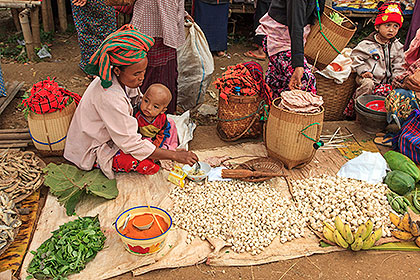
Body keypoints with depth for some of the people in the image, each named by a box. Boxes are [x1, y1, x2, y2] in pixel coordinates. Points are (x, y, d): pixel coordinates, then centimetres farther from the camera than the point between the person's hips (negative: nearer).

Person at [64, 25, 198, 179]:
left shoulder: (123, 79, -11)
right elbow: (129, 143, -33)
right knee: (150, 165, -26)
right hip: (93, 152, -8)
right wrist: (174, 155, -32)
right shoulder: (110, 97, -36)